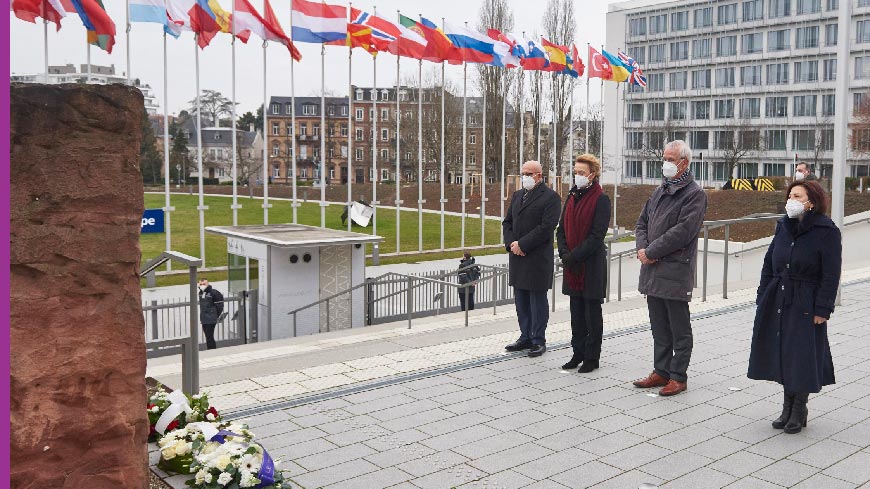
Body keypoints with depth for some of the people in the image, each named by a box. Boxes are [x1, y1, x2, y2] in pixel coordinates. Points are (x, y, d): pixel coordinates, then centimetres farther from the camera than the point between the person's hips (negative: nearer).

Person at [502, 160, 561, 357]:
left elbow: (546, 227, -16)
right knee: (521, 300, 12)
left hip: (538, 258, -7)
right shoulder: (517, 195, 17)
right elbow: (507, 222, 16)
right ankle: (526, 337, 22)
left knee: (538, 300, 1)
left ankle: (538, 340, 9)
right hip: (517, 256, 7)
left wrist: (522, 244, -16)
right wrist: (511, 243, -2)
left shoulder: (550, 197, -7)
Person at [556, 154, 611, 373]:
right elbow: (562, 229, 11)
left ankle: (592, 357, 12)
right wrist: (564, 253, -6)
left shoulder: (601, 200, -9)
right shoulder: (572, 197, 12)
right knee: (576, 311, 12)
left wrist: (574, 256, -17)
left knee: (592, 312, 3)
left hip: (592, 265, -6)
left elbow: (597, 235, -16)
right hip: (571, 265, 6)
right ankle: (578, 353, 22)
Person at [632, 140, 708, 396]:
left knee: (679, 329, 3)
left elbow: (682, 231, -19)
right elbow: (642, 222, 16)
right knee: (659, 326, 15)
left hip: (676, 271, -8)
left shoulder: (695, 194, -9)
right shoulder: (660, 191, 16)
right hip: (652, 270, 8)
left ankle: (678, 376, 12)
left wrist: (651, 252, -16)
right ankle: (661, 371, 25)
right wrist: (642, 248, -3)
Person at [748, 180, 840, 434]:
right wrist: (763, 299, 8)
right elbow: (768, 265, 11)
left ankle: (799, 411, 19)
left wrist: (822, 309, -14)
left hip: (805, 306, -6)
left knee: (802, 358, 2)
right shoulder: (783, 227, 7)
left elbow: (831, 275, -11)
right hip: (777, 303, 6)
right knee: (782, 354, 12)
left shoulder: (826, 232, -10)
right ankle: (788, 408, 26)